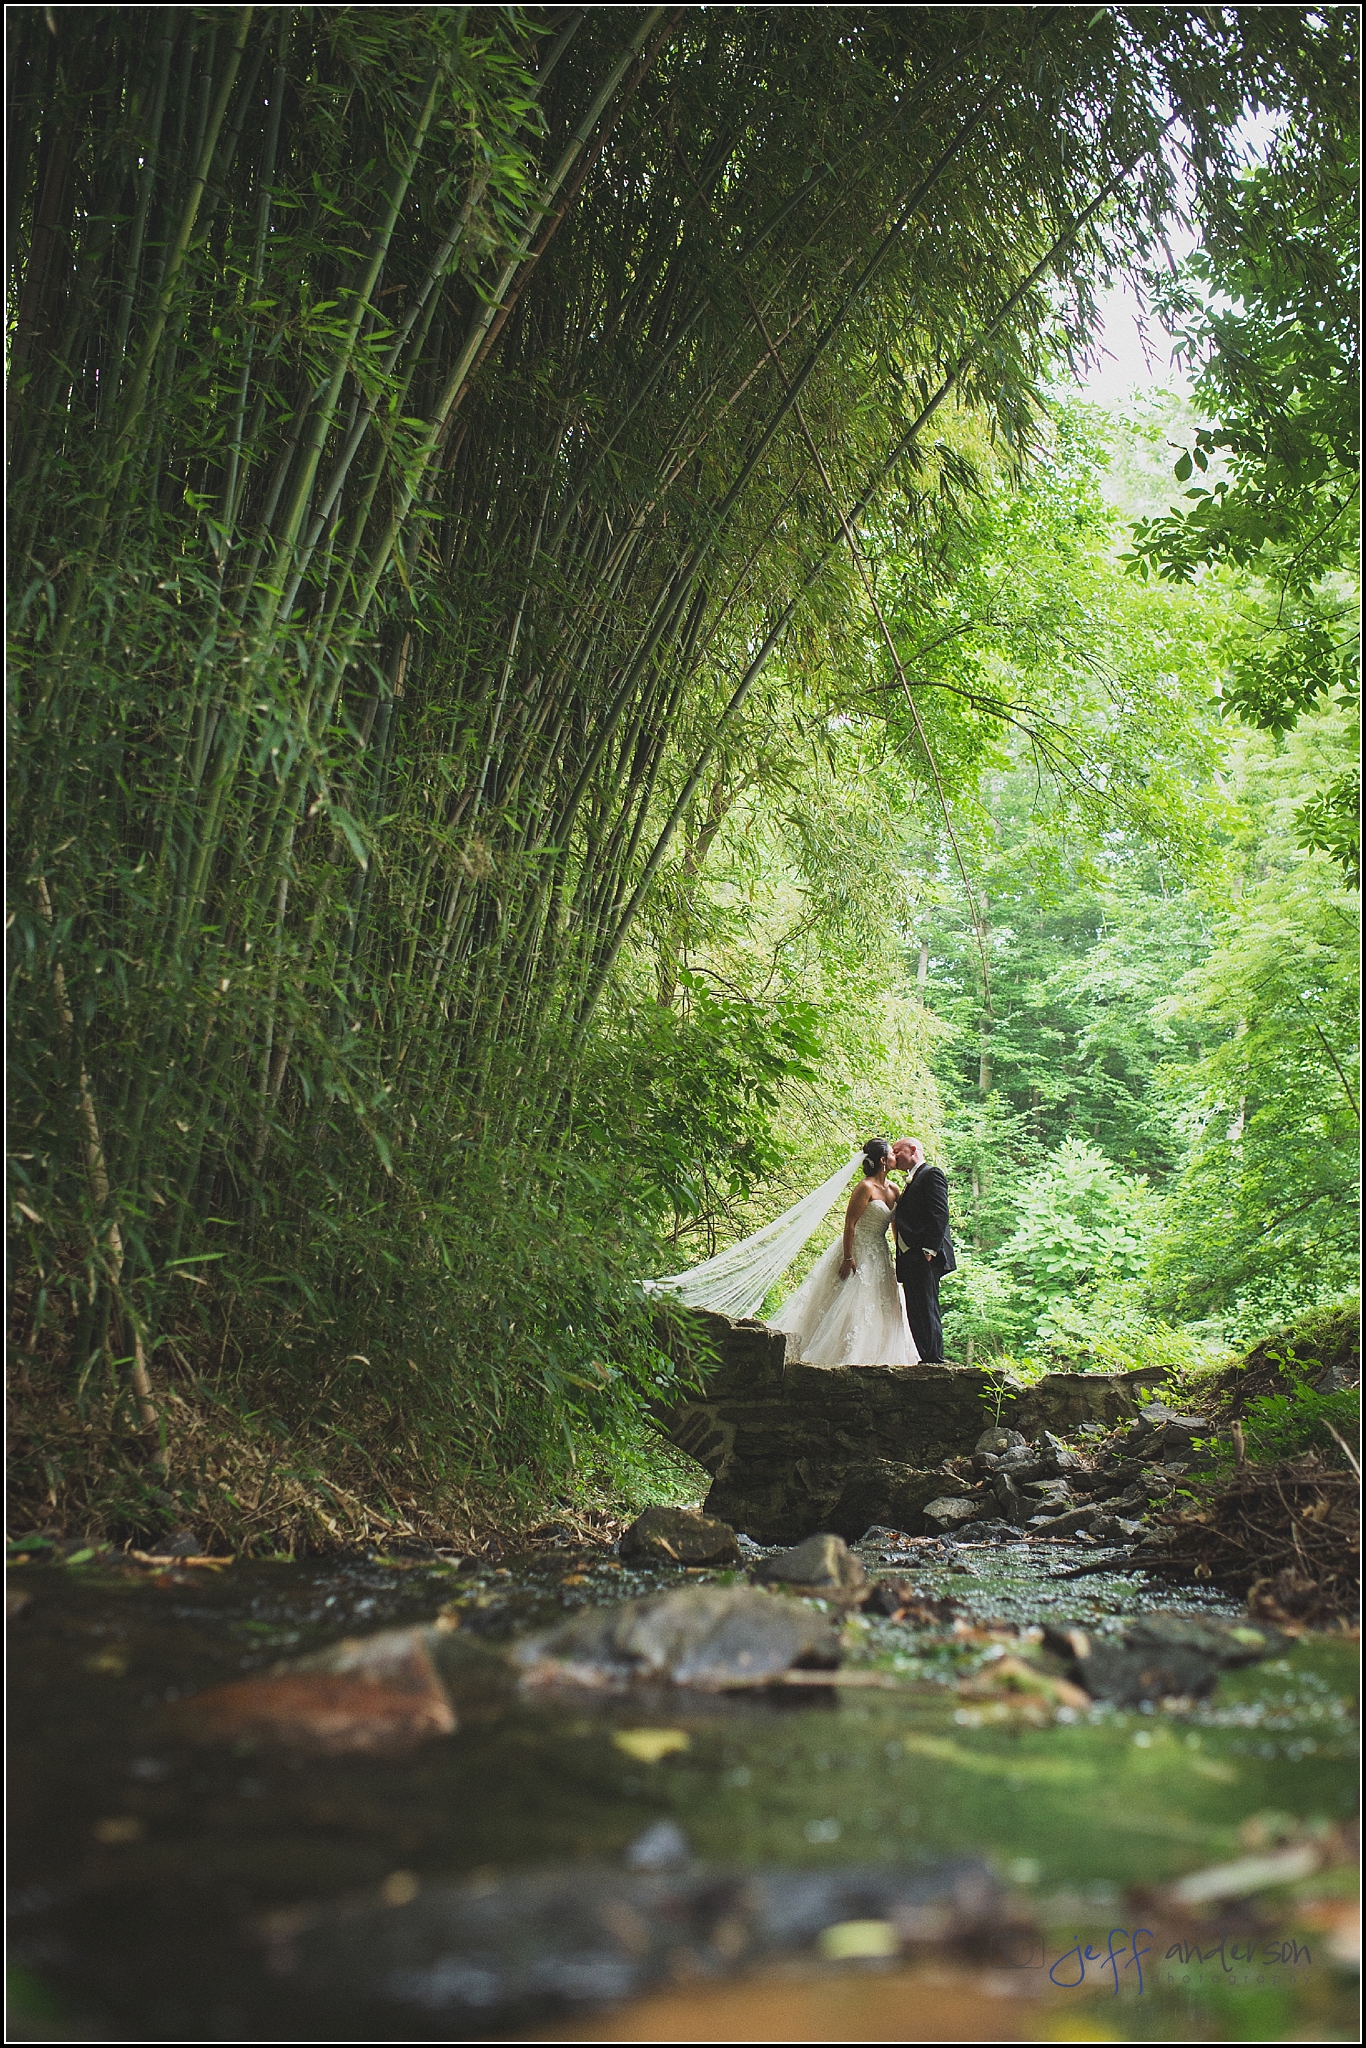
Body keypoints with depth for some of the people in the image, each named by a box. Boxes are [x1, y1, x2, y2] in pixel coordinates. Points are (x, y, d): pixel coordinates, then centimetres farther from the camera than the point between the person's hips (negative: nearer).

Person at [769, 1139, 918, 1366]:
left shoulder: (892, 1189, 6)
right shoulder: (866, 1188, -17)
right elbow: (849, 1223, -19)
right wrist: (848, 1258, -21)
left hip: (879, 1255, 8)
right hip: (858, 1251, -8)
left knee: (885, 1308, 7)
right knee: (850, 1305, -8)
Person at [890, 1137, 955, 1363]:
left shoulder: (932, 1174, -3)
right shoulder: (912, 1181, 26)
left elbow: (939, 1214, -14)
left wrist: (930, 1250, -21)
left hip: (924, 1258, -10)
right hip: (909, 1258, 10)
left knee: (926, 1312, -12)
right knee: (915, 1314, 7)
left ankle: (934, 1362, -12)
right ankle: (925, 1360, 8)